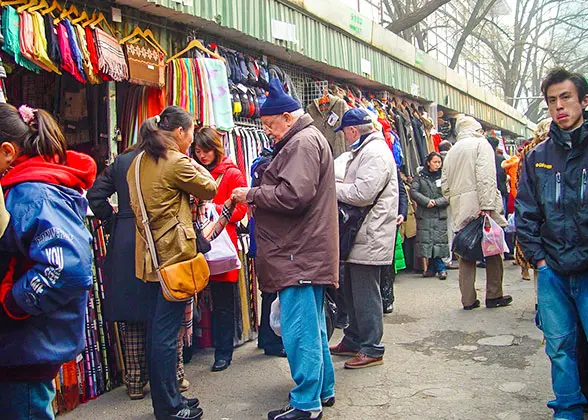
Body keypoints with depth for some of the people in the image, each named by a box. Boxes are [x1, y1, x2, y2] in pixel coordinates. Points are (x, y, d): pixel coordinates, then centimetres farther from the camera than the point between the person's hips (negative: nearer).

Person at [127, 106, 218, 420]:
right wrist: (194, 164, 12)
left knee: (156, 327, 14)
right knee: (167, 332, -3)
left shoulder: (139, 163, 12)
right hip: (174, 253, -9)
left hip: (151, 253, 9)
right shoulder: (176, 162, -13)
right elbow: (209, 190, -2)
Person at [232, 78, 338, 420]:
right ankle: (323, 389, 29)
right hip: (308, 251, 11)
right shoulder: (308, 139, 21)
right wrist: (258, 197, 12)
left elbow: (293, 196, -23)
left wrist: (252, 195, -11)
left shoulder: (303, 142, -13)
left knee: (299, 330, -6)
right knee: (313, 326, 18)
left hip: (300, 254, -11)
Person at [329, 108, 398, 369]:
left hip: (370, 238, -11)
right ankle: (353, 341, 30)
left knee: (366, 294, -4)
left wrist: (332, 187, -12)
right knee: (352, 291, 18)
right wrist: (336, 186, 8)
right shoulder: (364, 151, 20)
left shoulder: (375, 153, -15)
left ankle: (372, 350, 7)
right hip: (361, 236, 11)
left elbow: (362, 193, -24)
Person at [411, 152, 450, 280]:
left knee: (439, 241, -7)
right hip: (424, 215, 1)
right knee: (426, 240, -2)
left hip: (440, 215, 0)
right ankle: (440, 268, 8)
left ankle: (432, 268, 2)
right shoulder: (420, 176, 10)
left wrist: (436, 202, -10)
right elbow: (413, 191, -1)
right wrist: (426, 201, -13)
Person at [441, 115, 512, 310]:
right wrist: (487, 206, -19)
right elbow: (486, 176, -14)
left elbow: (444, 184, 14)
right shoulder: (481, 143, 0)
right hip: (478, 204, -6)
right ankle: (494, 295, 12)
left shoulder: (452, 151, 19)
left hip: (460, 209, 6)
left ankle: (468, 299, 8)